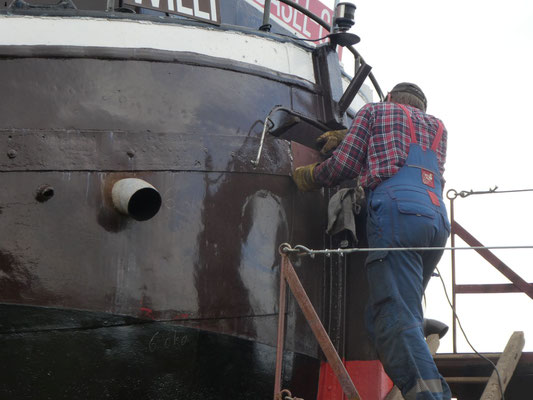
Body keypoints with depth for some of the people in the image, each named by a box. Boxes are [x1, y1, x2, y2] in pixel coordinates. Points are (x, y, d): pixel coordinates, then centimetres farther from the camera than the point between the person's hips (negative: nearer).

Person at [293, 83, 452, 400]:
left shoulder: (375, 110, 19)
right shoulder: (438, 127, 34)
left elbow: (345, 165, 14)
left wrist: (310, 176, 33)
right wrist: (345, 138, 51)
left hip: (397, 211, -6)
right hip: (438, 220, 6)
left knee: (397, 319, -17)